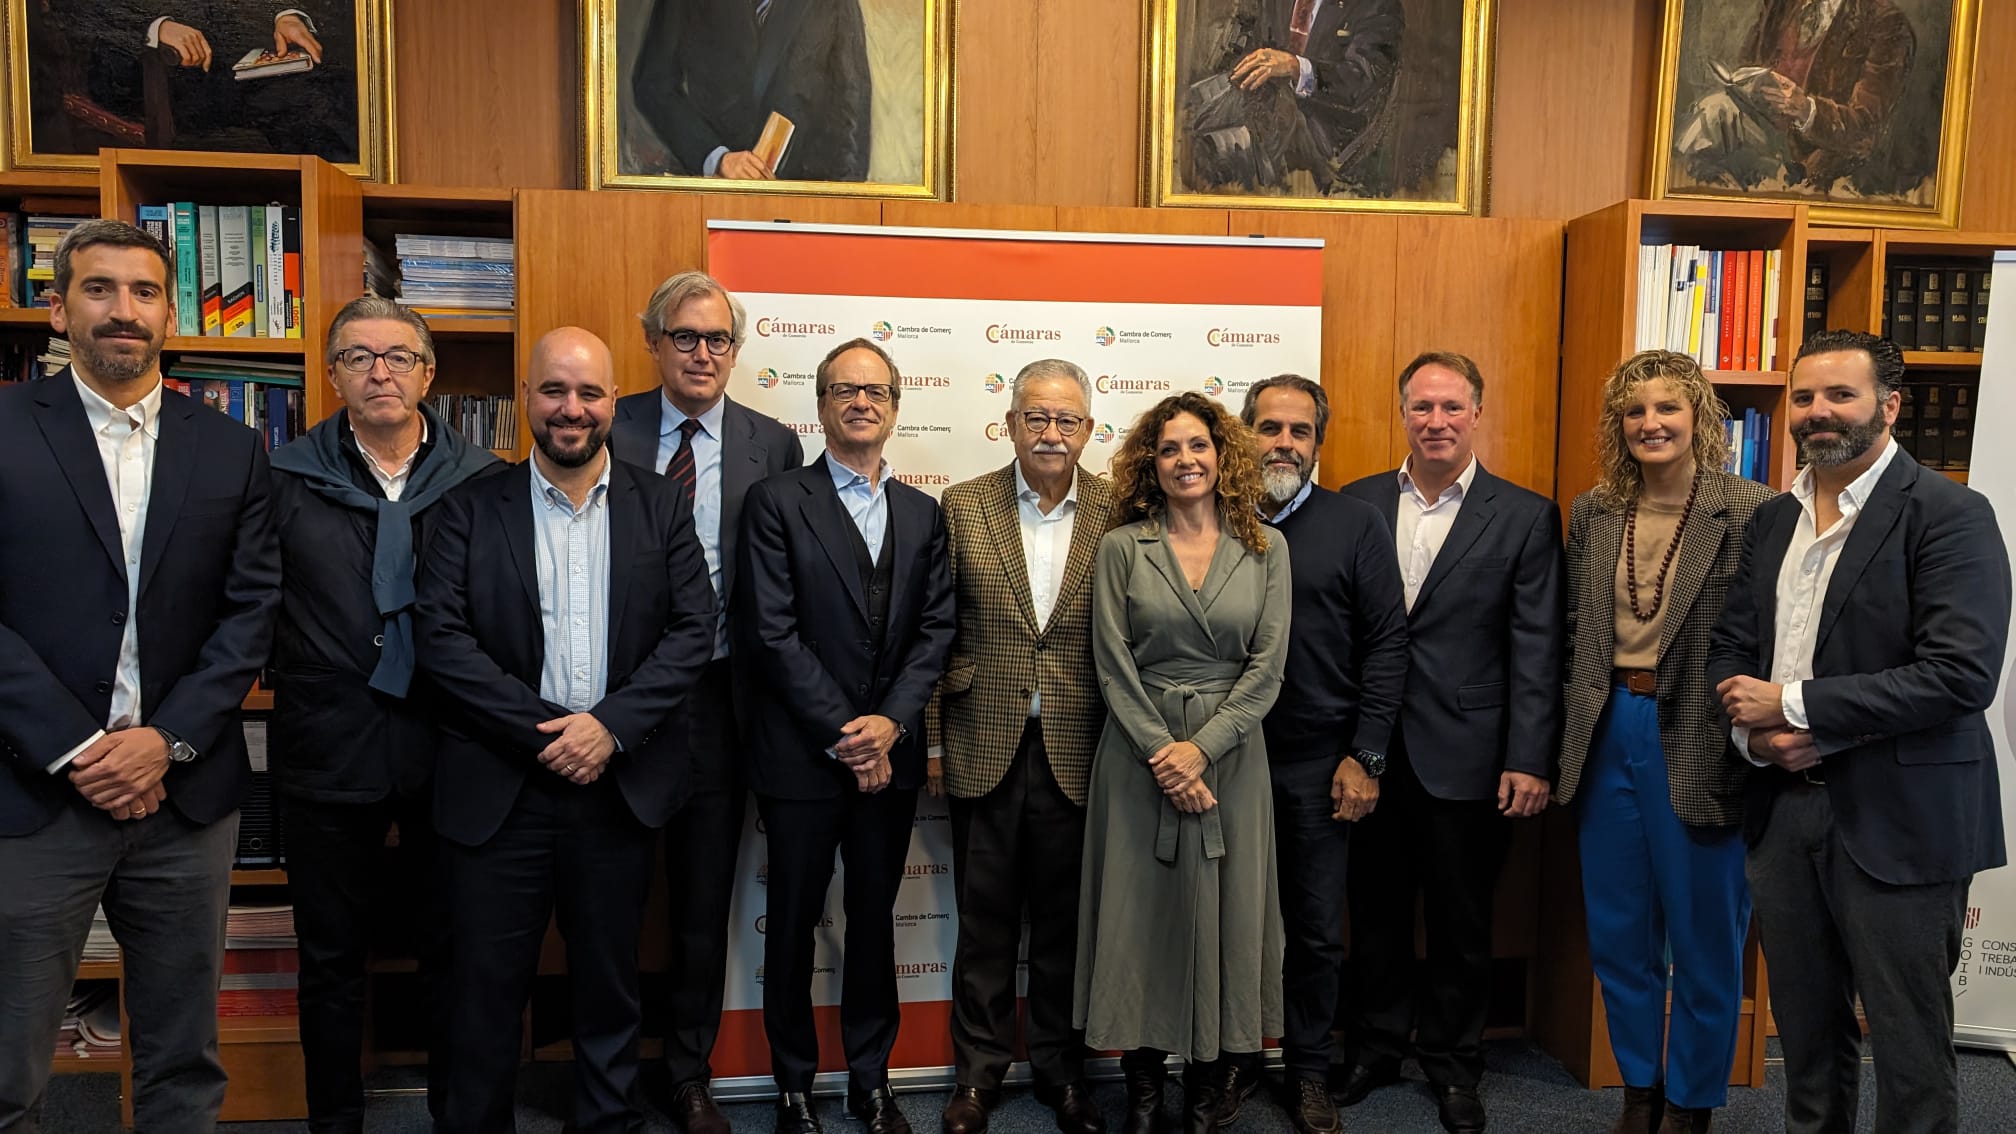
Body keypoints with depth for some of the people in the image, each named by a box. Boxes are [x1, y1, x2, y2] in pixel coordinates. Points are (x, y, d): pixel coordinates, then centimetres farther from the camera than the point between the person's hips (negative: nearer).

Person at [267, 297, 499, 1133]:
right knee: (331, 960, 15)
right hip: (326, 752, 0)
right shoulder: (285, 477, -1)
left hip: (444, 752, 0)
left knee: (450, 949, 14)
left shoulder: (484, 480, -1)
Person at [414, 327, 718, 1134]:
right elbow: (442, 638, -6)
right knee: (485, 984, 8)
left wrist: (611, 727, -13)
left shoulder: (661, 506, 5)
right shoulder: (470, 508, 2)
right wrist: (546, 732, -14)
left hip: (620, 783, 1)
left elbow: (694, 629, -2)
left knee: (610, 983, 13)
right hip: (499, 785, -1)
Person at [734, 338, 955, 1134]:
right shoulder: (777, 501, -4)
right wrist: (842, 735, -13)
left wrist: (890, 723, -11)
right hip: (801, 757, -3)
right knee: (793, 925, 9)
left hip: (890, 756, 4)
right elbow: (771, 633, -11)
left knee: (876, 920, 14)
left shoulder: (922, 513, 9)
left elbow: (936, 628, 3)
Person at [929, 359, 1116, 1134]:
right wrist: (931, 736, -1)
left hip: (1078, 751, 0)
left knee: (1066, 923, 13)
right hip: (984, 747, 0)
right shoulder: (963, 506, 0)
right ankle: (979, 1071, 29)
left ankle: (1061, 1070, 31)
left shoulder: (1119, 514, -1)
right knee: (984, 921, 12)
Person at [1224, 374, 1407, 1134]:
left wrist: (1365, 757, -6)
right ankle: (1233, 1061, 30)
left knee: (1317, 930, 11)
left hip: (1319, 763, 0)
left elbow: (1386, 641, -2)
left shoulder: (1357, 525, 0)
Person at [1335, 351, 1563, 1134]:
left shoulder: (1525, 517, -2)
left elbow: (1536, 651, -5)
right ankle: (1374, 1048, 33)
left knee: (1461, 921, 12)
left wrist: (1529, 762, -10)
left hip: (1466, 758, -2)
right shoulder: (1356, 504, 4)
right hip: (1372, 751, 2)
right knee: (1375, 911, 15)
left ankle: (1453, 1064, 31)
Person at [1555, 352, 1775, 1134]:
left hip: (1699, 746, -4)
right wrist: (1571, 735, 7)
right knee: (1618, 932, 15)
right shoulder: (1593, 512, 5)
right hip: (1607, 736, 5)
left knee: (1703, 937, 10)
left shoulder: (1753, 511, -9)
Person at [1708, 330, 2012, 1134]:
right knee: (1805, 1024, 18)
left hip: (1895, 818, -6)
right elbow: (1730, 646, 11)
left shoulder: (1948, 516, -10)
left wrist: (1793, 705, -18)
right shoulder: (1773, 519, 10)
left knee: (1909, 1039, 7)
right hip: (1783, 805, 6)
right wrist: (1756, 732, -9)